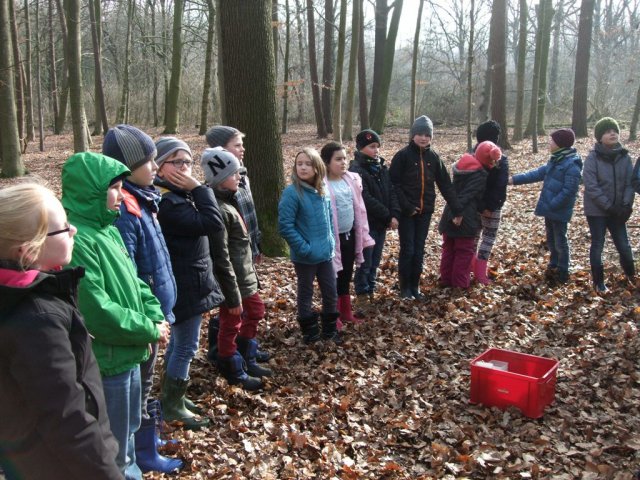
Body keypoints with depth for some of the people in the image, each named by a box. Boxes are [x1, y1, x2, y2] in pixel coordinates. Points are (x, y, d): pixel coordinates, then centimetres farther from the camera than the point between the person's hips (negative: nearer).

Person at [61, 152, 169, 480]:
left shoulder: (107, 229, 5)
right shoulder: (77, 240, -26)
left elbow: (132, 280, 13)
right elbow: (97, 313, -28)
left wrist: (156, 316, -4)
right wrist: (150, 331, -16)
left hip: (127, 354, 9)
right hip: (105, 362, -9)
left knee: (127, 430, 27)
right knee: (112, 449, 10)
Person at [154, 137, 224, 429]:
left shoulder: (177, 196, 9)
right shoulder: (167, 202, -24)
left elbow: (202, 225, 9)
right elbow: (212, 223, -27)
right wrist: (199, 188, -22)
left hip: (187, 282, 11)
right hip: (184, 286, -11)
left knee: (179, 342, 21)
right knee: (187, 346, 2)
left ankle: (170, 395, 36)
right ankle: (173, 406, 17)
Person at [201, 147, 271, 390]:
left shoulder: (228, 201, 7)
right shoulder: (218, 209, -24)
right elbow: (221, 258, -24)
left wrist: (251, 274, 19)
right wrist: (233, 296, -21)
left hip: (245, 277, 10)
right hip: (232, 282, -10)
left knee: (255, 312, 23)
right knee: (230, 325, 8)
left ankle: (247, 361, 40)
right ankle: (234, 373, 27)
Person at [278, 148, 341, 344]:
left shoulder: (322, 190, 2)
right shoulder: (292, 193, -17)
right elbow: (285, 226, -19)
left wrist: (331, 242, 7)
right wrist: (304, 248, -19)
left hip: (325, 253, 6)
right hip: (304, 257, -6)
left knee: (331, 293, 14)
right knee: (306, 294, 11)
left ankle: (330, 329, 32)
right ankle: (310, 333, 26)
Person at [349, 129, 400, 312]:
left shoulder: (382, 168, 10)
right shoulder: (356, 170, -14)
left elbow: (391, 192, 6)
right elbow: (366, 199, -20)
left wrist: (394, 215, -9)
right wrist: (387, 215, -16)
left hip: (381, 223, 7)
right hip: (366, 223, -7)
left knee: (375, 261, 14)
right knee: (365, 262, 1)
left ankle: (371, 291, 27)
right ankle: (362, 295, 14)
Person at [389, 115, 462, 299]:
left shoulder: (433, 157, 5)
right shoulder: (402, 155, -8)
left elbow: (445, 184, 5)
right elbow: (394, 184, -11)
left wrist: (457, 208, -1)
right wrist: (406, 207, -18)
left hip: (425, 211, 4)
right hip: (406, 212, -4)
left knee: (419, 250, 9)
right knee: (407, 249, 0)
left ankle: (415, 286, 20)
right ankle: (404, 287, 13)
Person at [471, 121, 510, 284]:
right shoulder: (501, 158, -13)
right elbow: (501, 186, -19)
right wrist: (493, 206, -15)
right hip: (492, 205, -5)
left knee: (475, 233, 20)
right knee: (489, 235, 4)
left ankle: (471, 267, 25)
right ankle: (480, 274, 1)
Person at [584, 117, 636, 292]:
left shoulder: (624, 156, -1)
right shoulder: (593, 158, -13)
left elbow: (630, 183, 1)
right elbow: (591, 187, -17)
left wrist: (627, 205, -12)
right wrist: (609, 206, -19)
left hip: (617, 210, 3)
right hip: (597, 210, -3)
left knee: (624, 245, 9)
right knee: (597, 245, 8)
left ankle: (630, 274, 35)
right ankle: (598, 281, 23)